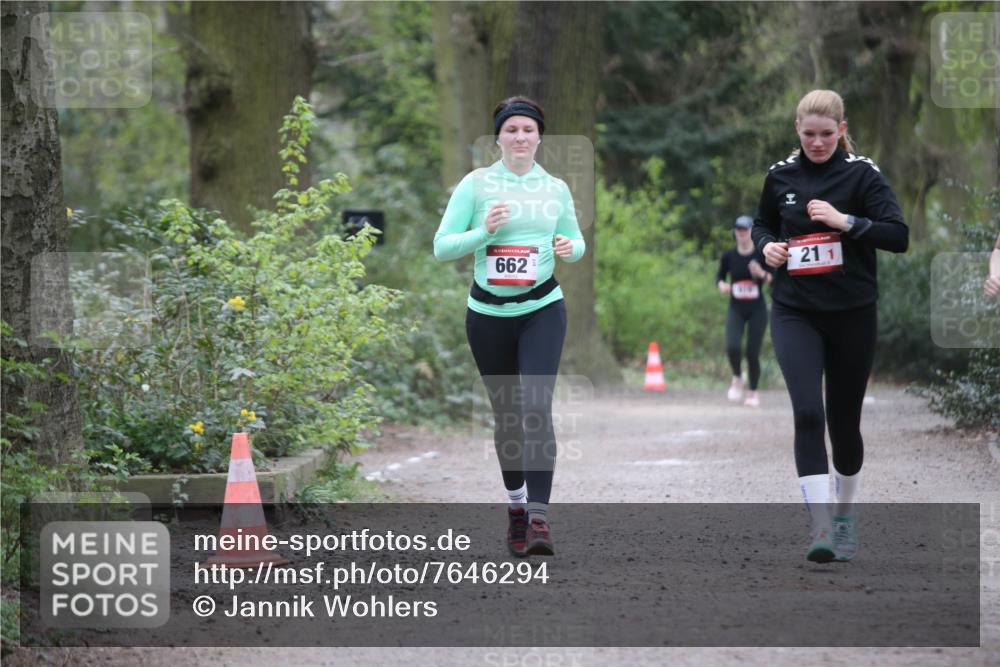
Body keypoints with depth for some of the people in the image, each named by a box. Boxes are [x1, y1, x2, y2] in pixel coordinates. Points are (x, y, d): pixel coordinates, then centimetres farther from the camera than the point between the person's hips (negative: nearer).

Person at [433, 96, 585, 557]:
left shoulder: (556, 189, 5)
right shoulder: (476, 184, -1)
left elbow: (575, 241, 17)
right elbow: (442, 247, -3)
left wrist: (570, 248, -6)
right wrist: (484, 231, -18)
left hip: (542, 310, 0)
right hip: (489, 313, 0)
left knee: (536, 407, -17)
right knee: (506, 413, 10)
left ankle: (538, 516, -20)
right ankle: (515, 503, 30)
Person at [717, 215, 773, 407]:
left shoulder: (761, 254, -6)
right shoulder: (729, 256, 0)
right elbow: (720, 275, 11)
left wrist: (762, 274, -25)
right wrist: (722, 285, -11)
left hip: (757, 309, -1)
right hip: (736, 309, 1)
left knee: (752, 353, -2)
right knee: (732, 347, -20)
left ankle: (753, 392, 18)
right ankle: (737, 378, 9)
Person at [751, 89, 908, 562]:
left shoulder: (862, 174, -5)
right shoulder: (780, 176, 4)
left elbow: (899, 236, -13)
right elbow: (761, 224, 21)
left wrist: (846, 221, -24)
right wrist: (767, 245, -1)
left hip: (852, 314, -1)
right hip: (795, 313, 1)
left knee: (844, 421, 9)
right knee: (808, 413, -17)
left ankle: (845, 515, 33)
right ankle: (821, 528, -20)